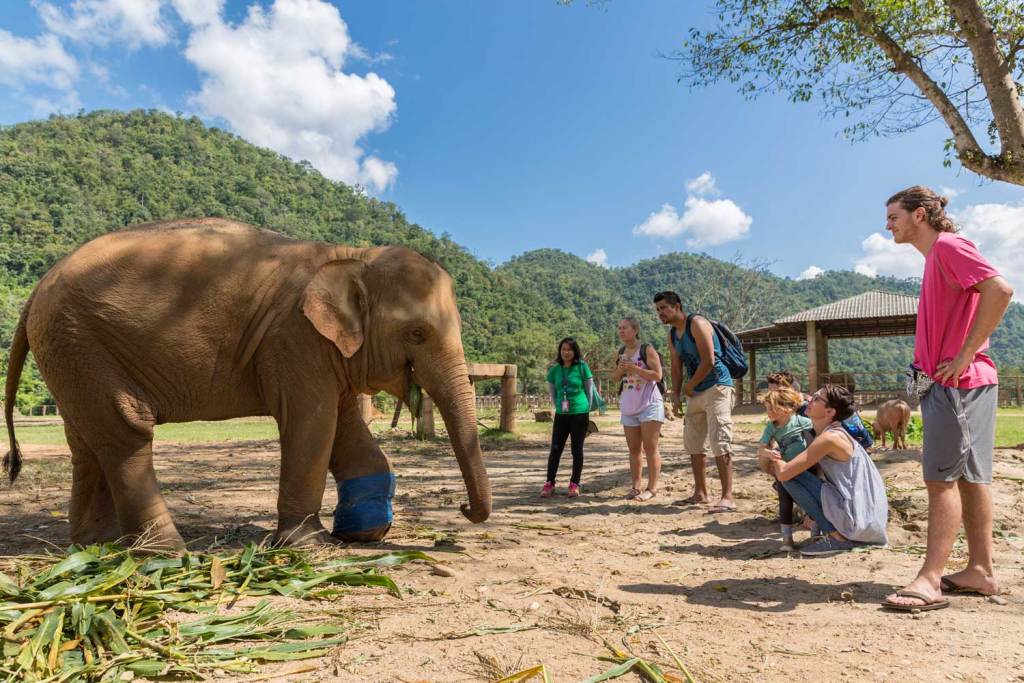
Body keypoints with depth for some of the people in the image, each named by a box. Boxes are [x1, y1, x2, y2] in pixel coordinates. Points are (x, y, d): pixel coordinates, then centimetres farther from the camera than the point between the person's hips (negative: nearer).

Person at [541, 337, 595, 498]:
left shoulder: (582, 367, -5)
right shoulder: (554, 369, 3)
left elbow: (589, 390, 2)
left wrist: (586, 409, 6)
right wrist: (559, 407, 12)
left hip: (580, 414, -2)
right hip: (561, 415, 3)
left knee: (577, 450, 4)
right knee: (555, 449, 1)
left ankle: (574, 484, 13)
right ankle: (549, 483, 9)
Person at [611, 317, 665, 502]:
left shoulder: (647, 350, -7)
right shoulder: (621, 352, 11)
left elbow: (658, 375, -13)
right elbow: (614, 378, 15)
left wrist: (635, 368, -20)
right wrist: (620, 369, -6)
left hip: (649, 405, -6)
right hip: (629, 407, 6)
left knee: (650, 448, -4)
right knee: (634, 449, 9)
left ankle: (652, 488, -1)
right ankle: (635, 486, 15)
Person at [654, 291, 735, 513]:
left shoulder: (697, 324, -14)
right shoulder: (672, 334, 13)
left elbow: (708, 361, -21)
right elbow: (676, 368, 15)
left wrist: (689, 386, -12)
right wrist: (676, 395, 3)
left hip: (717, 387, -9)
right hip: (695, 392, 9)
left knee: (720, 443, -14)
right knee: (693, 444, 12)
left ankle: (727, 498, -14)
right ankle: (700, 493, 23)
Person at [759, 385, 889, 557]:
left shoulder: (830, 437, -17)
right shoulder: (835, 434, 12)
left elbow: (783, 473, -21)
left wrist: (773, 458, 1)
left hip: (857, 521, -9)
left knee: (790, 476, -12)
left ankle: (836, 537, -6)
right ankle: (843, 535, 15)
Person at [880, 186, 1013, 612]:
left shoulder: (949, 246, -10)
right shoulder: (937, 256, 19)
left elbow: (999, 290, -24)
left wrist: (965, 355, -22)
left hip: (958, 382, -10)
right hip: (951, 383, 10)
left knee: (942, 477, -9)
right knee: (969, 477, 11)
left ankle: (930, 579, -6)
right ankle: (980, 570, 19)